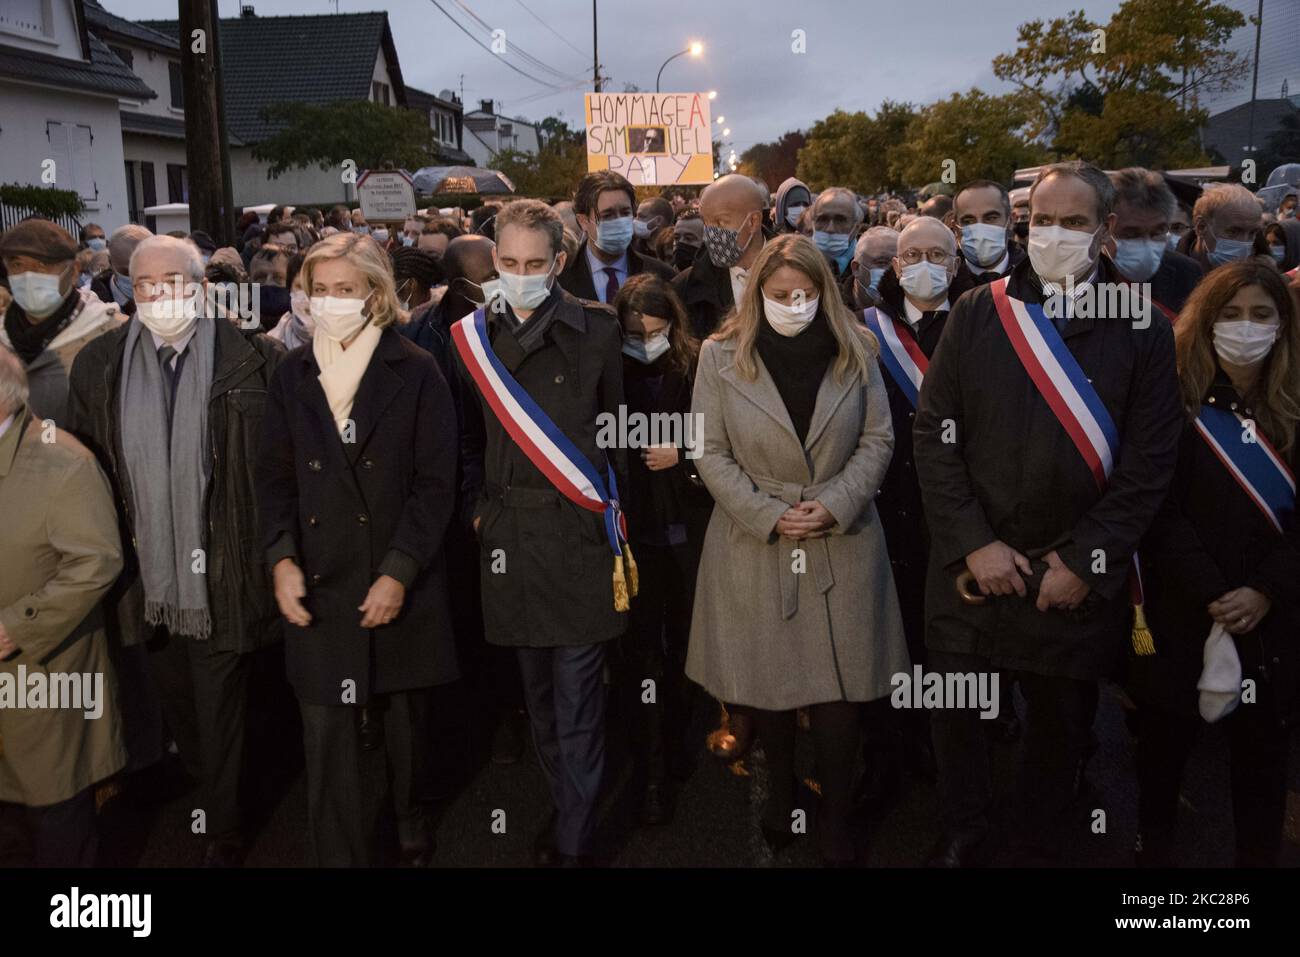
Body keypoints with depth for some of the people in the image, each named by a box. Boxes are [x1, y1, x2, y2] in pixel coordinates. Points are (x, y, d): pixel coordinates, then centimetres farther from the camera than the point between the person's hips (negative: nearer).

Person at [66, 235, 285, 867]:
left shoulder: (254, 360, -7)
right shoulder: (97, 365, 4)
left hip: (222, 577, -3)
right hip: (146, 576, 4)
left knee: (220, 714, 8)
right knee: (177, 708, 20)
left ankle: (222, 835, 26)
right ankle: (209, 797, 42)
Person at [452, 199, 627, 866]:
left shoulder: (597, 331, -1)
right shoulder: (472, 337, 7)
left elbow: (619, 432, 4)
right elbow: (469, 439, 14)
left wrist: (611, 510, 2)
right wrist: (479, 507, 6)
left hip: (579, 531, -3)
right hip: (508, 533, 3)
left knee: (577, 693, 0)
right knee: (538, 689, 14)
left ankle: (572, 838, 12)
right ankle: (568, 807, 31)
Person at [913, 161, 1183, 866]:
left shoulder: (1143, 331, -2)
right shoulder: (976, 313, -1)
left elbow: (1149, 464, -3)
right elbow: (934, 433, -3)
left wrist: (1085, 561, -10)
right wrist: (973, 544, -10)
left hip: (1078, 579, 0)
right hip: (972, 568, 1)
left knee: (1061, 722, 14)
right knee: (953, 714, 12)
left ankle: (1038, 847, 37)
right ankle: (962, 836, 36)